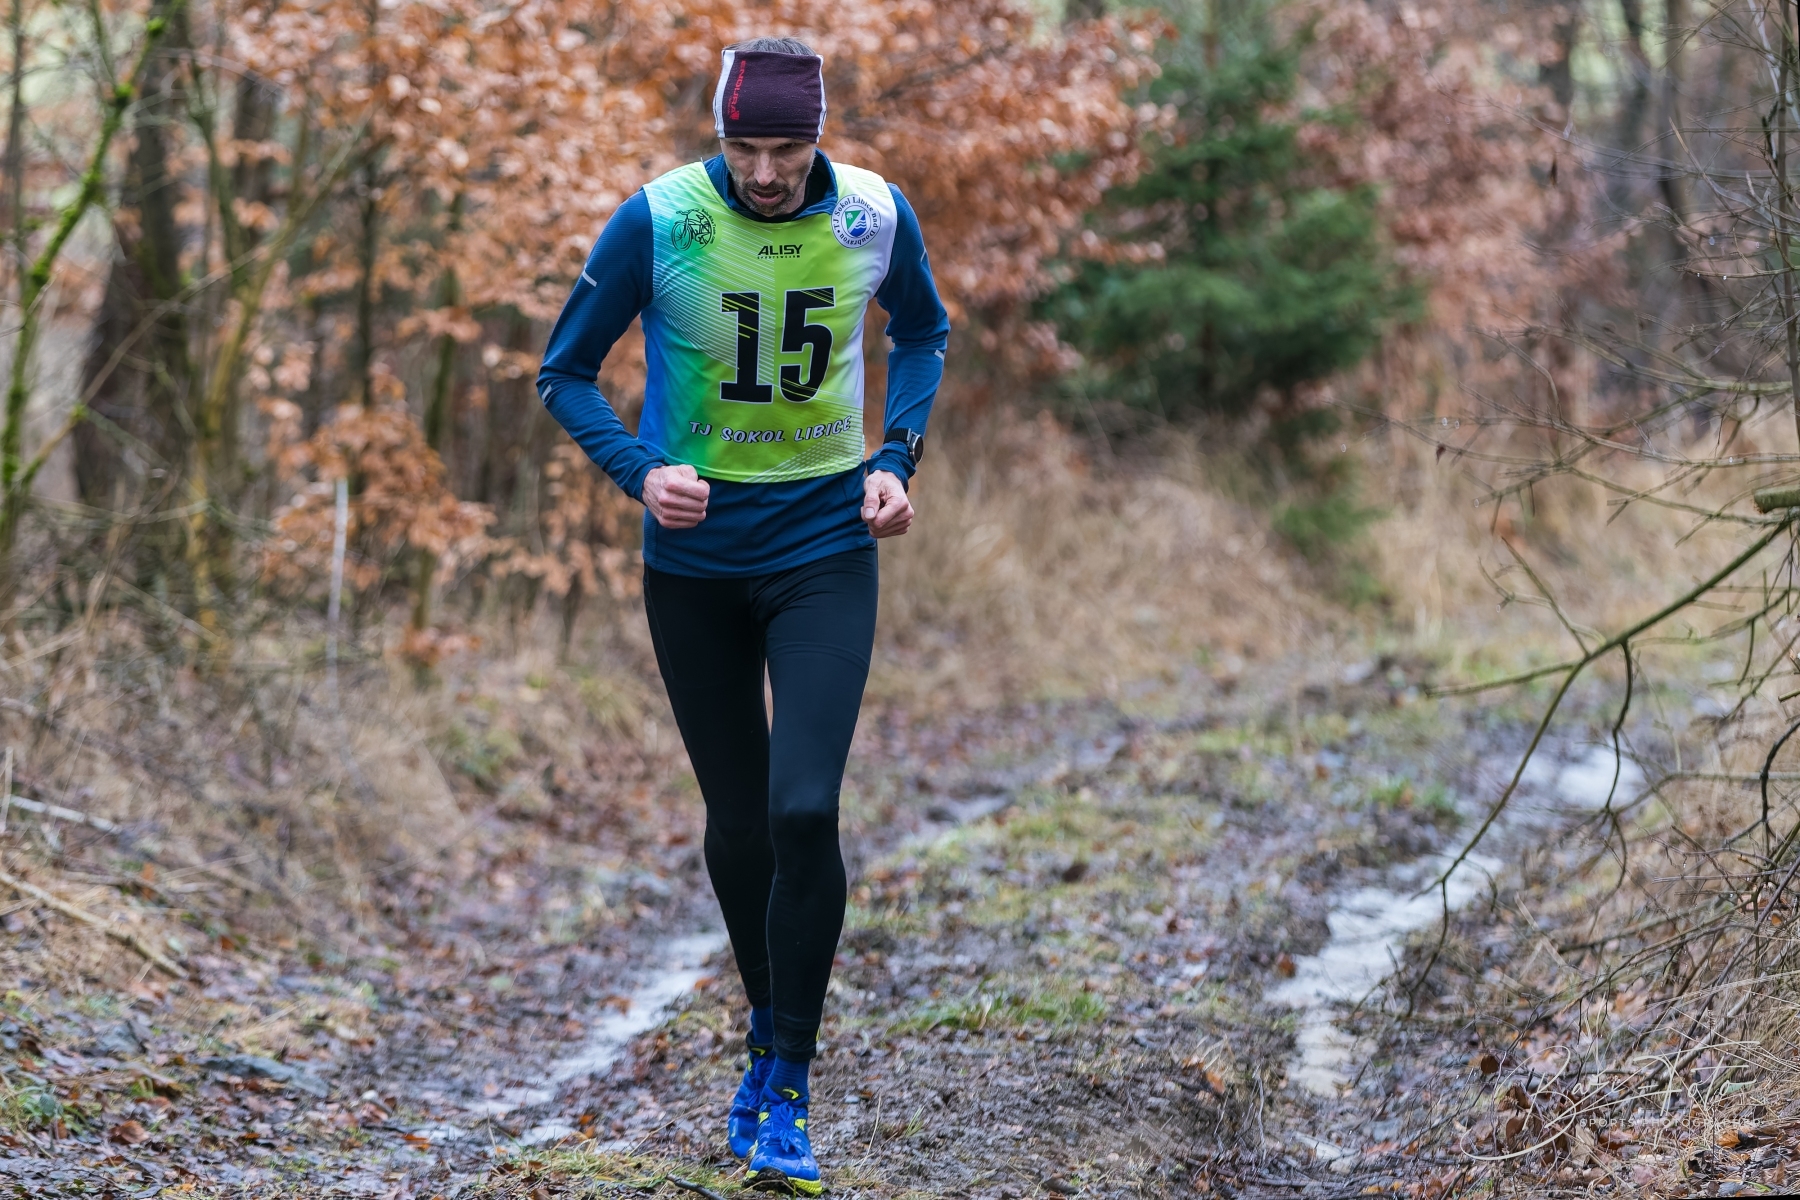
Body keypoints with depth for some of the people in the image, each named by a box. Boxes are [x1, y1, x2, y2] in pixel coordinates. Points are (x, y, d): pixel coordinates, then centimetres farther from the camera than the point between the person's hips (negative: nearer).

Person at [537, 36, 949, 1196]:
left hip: (827, 552, 0)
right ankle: (768, 1033, 34)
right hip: (694, 562, 0)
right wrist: (641, 469, -21)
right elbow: (566, 374, -3)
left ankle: (787, 1091, -2)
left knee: (804, 812, -14)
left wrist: (899, 457, -2)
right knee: (738, 821, 9)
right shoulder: (656, 221, -14)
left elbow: (924, 332, 13)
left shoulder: (877, 216, -8)